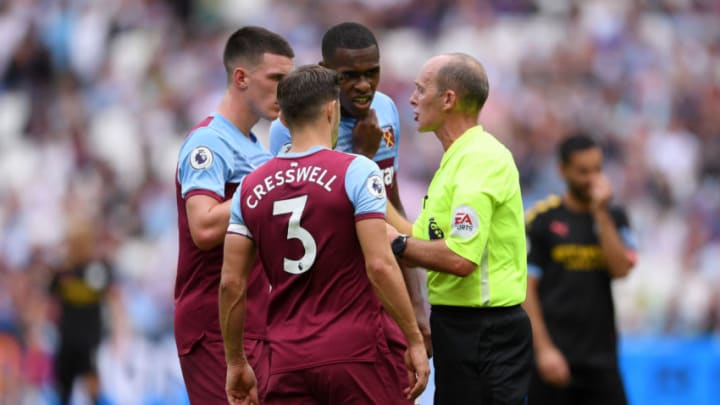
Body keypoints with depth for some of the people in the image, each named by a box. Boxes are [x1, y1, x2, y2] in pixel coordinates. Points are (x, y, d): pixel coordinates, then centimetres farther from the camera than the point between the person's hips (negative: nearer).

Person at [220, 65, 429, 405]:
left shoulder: (250, 187, 8)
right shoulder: (356, 172, -6)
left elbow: (231, 283, 6)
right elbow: (379, 265, -13)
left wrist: (235, 361, 15)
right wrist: (414, 339, -6)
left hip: (288, 362, 4)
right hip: (355, 353, -4)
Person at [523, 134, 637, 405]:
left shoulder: (614, 218, 10)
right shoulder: (541, 219, -2)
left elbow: (621, 269, -6)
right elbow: (526, 288, -5)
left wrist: (601, 213, -8)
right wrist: (544, 349, -12)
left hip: (601, 359, 3)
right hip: (556, 357, -3)